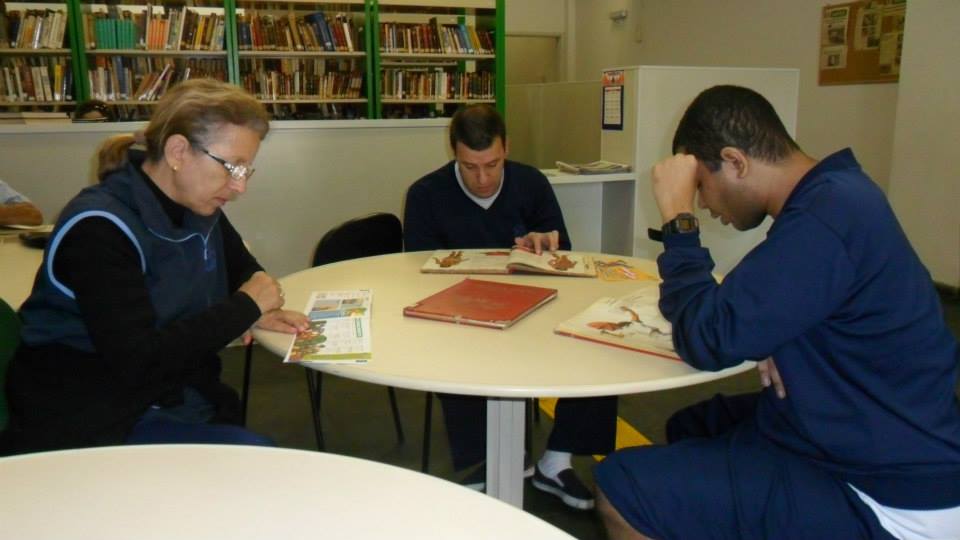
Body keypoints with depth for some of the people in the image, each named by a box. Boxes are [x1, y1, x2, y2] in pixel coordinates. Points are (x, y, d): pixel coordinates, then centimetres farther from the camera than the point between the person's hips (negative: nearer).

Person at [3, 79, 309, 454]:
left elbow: (243, 270, 21)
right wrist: (245, 306, -19)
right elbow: (137, 362, -28)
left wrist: (258, 312, -3)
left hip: (175, 401, 8)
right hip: (88, 423, -7)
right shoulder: (99, 230, -20)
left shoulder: (198, 208, 3)